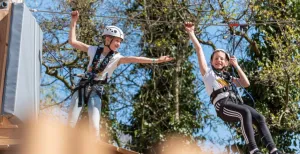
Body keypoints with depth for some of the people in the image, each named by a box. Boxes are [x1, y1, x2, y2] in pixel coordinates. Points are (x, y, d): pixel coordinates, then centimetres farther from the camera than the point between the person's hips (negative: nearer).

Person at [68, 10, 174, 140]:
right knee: (71, 123, -4)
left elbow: (134, 59, -18)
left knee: (94, 127, -13)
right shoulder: (94, 50, 0)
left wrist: (155, 60, -31)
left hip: (95, 92, -1)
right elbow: (72, 41, 2)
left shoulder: (116, 58, -4)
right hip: (82, 87, 1)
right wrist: (74, 21, 0)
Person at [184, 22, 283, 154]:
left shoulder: (228, 77, 34)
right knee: (245, 112, -34)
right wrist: (191, 33, 18)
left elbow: (246, 83, 22)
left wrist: (236, 65, 24)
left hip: (236, 103, 6)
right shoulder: (208, 72, 21)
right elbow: (199, 49, 19)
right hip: (222, 105, -6)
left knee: (259, 118, -19)